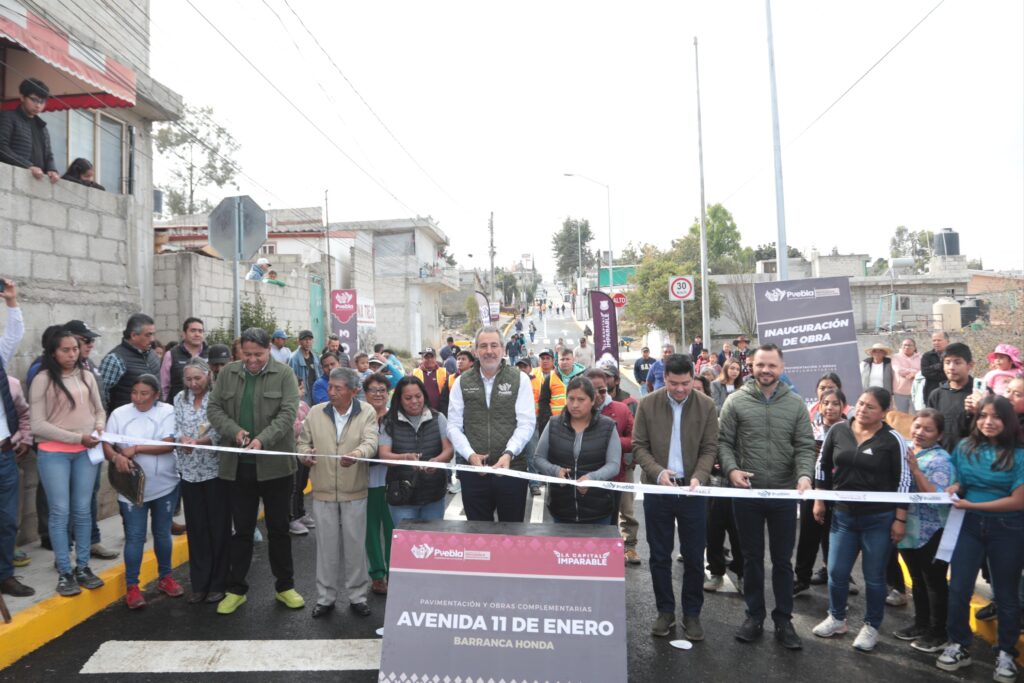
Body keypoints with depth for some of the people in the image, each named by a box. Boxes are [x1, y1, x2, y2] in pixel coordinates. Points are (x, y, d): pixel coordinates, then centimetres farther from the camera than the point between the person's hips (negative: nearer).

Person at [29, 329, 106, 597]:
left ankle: (82, 567, 20)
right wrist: (77, 437, -13)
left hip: (86, 452, 4)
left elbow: (99, 409, 14)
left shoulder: (87, 376, 6)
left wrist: (99, 428, -7)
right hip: (53, 454, -3)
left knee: (83, 510, 9)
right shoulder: (43, 380, -6)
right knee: (60, 511, 1)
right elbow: (38, 425, -9)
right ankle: (64, 572, 12)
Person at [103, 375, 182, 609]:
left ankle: (165, 577, 31)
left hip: (165, 486, 0)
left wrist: (136, 449, -17)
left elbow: (169, 444, -15)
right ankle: (132, 586, 14)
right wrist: (116, 456, -22)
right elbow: (106, 444, -2)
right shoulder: (119, 414, 1)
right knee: (134, 536, 1)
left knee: (162, 533, 14)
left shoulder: (167, 412, -6)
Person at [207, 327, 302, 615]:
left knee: (279, 528, 10)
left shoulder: (284, 374, -4)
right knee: (242, 529, 13)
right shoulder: (228, 373, 6)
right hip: (238, 465, 2)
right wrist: (234, 431, -13)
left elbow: (287, 413, -12)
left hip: (275, 464, -2)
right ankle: (236, 589, 26)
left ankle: (285, 586, 25)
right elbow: (214, 408, 5)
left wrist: (263, 439, -25)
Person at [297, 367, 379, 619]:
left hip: (355, 492, -2)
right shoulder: (315, 413, 3)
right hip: (323, 492, 2)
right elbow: (304, 442, 11)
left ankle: (357, 596, 24)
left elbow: (370, 442, -18)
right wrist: (305, 454, -12)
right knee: (326, 546, 11)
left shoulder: (367, 413, -5)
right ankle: (325, 598, 25)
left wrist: (357, 454, -39)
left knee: (355, 546, 8)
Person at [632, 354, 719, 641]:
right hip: (657, 490, 0)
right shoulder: (647, 404, -3)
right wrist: (658, 471, -17)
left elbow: (709, 448, -2)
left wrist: (699, 477, -18)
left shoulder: (706, 405, -3)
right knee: (659, 556, 10)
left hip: (692, 491, 0)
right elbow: (639, 446, -2)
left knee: (694, 557, 8)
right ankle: (665, 611, 26)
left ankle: (692, 614, 25)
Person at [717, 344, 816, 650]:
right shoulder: (736, 402, -4)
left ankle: (783, 619, 26)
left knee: (782, 560, 12)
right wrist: (731, 469, -18)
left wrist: (805, 475, -19)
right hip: (747, 494, -1)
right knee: (752, 558, 13)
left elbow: (805, 446, -2)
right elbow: (724, 441, -2)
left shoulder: (795, 404, 1)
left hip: (784, 494, 1)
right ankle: (754, 615, 27)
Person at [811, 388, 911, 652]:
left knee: (874, 576, 9)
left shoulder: (892, 439, -10)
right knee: (836, 572, 9)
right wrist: (819, 500, 10)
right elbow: (824, 466, 9)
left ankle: (871, 627, 28)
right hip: (843, 514, 3)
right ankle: (837, 619, 30)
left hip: (879, 518, -3)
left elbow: (903, 481, -7)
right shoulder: (838, 430, -1)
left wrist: (900, 519, -8)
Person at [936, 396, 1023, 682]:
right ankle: (959, 646, 17)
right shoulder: (965, 448, 0)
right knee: (958, 588, 1)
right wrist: (953, 488, -9)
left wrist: (972, 505, -17)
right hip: (970, 525, 3)